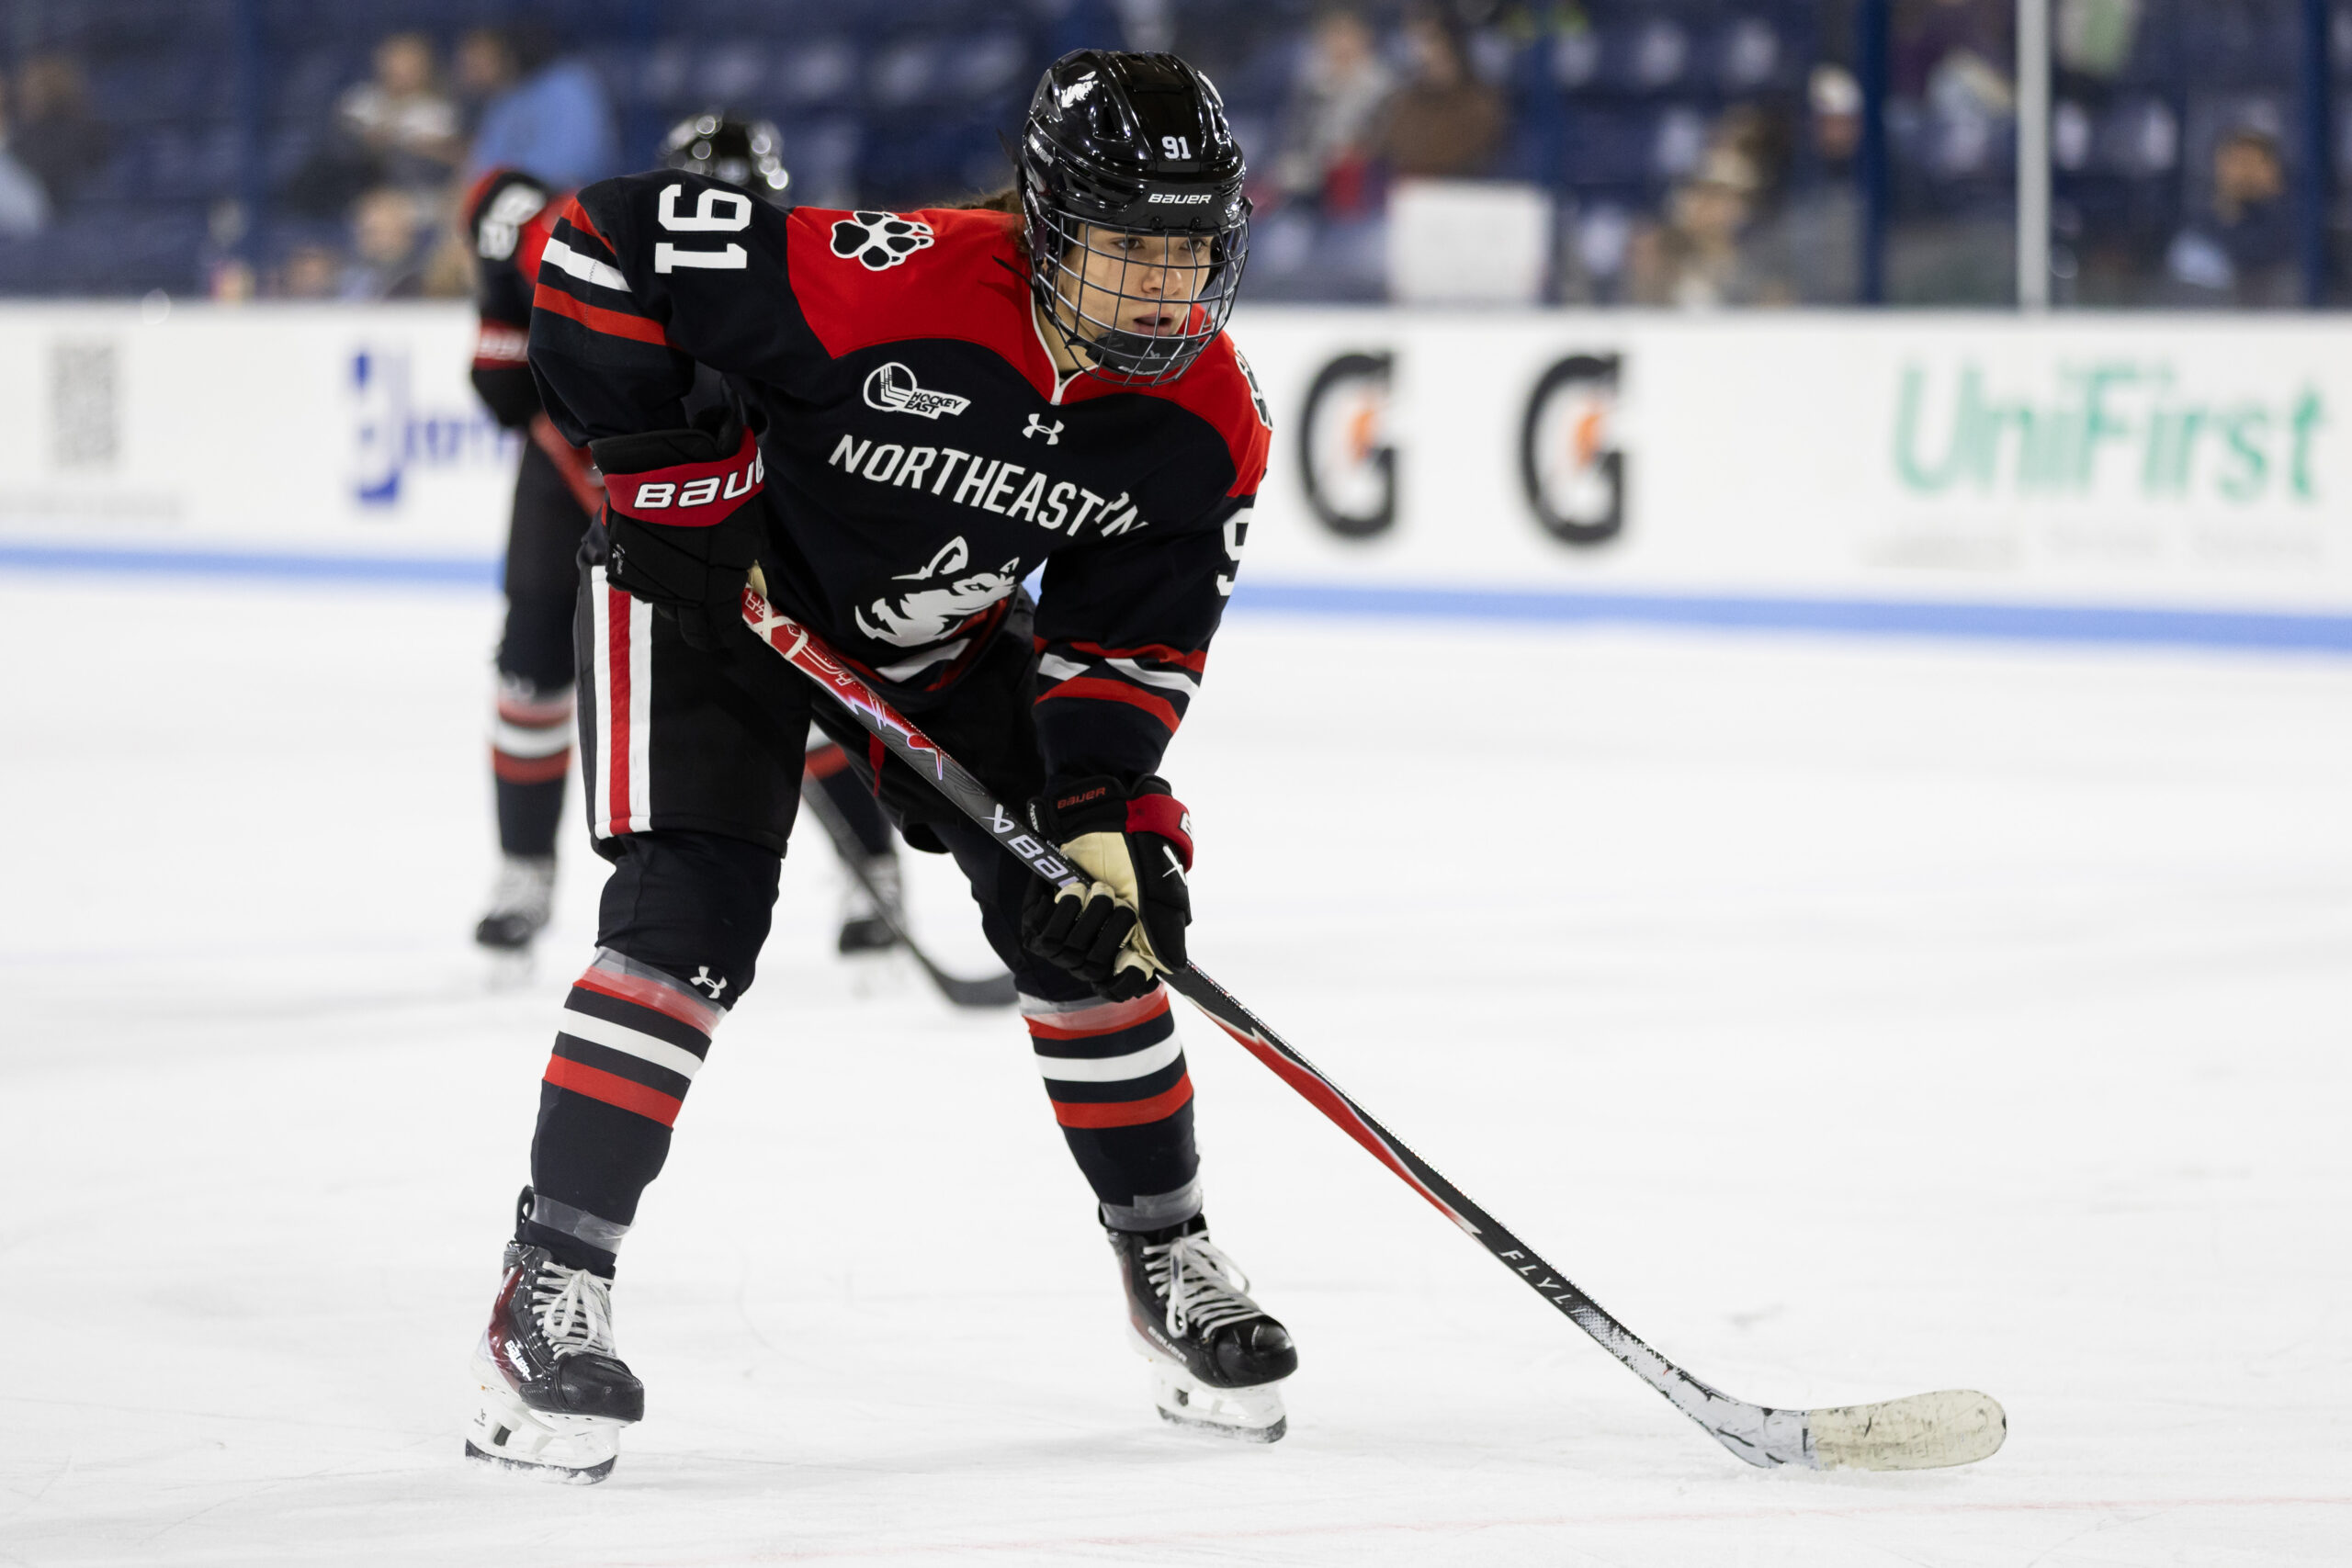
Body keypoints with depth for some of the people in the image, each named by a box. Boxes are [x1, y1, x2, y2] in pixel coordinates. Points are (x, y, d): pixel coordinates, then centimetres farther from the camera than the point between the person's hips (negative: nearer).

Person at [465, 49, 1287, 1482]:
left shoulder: (1208, 429, -17)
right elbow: (611, 243, -30)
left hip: (942, 634, 6)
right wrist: (669, 472, -26)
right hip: (719, 576, -6)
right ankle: (551, 1291, -13)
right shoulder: (896, 284, -36)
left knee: (1092, 915, 1)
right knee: (691, 916, -20)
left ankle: (1168, 1257, 20)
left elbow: (1131, 643, -8)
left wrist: (1111, 816, -23)